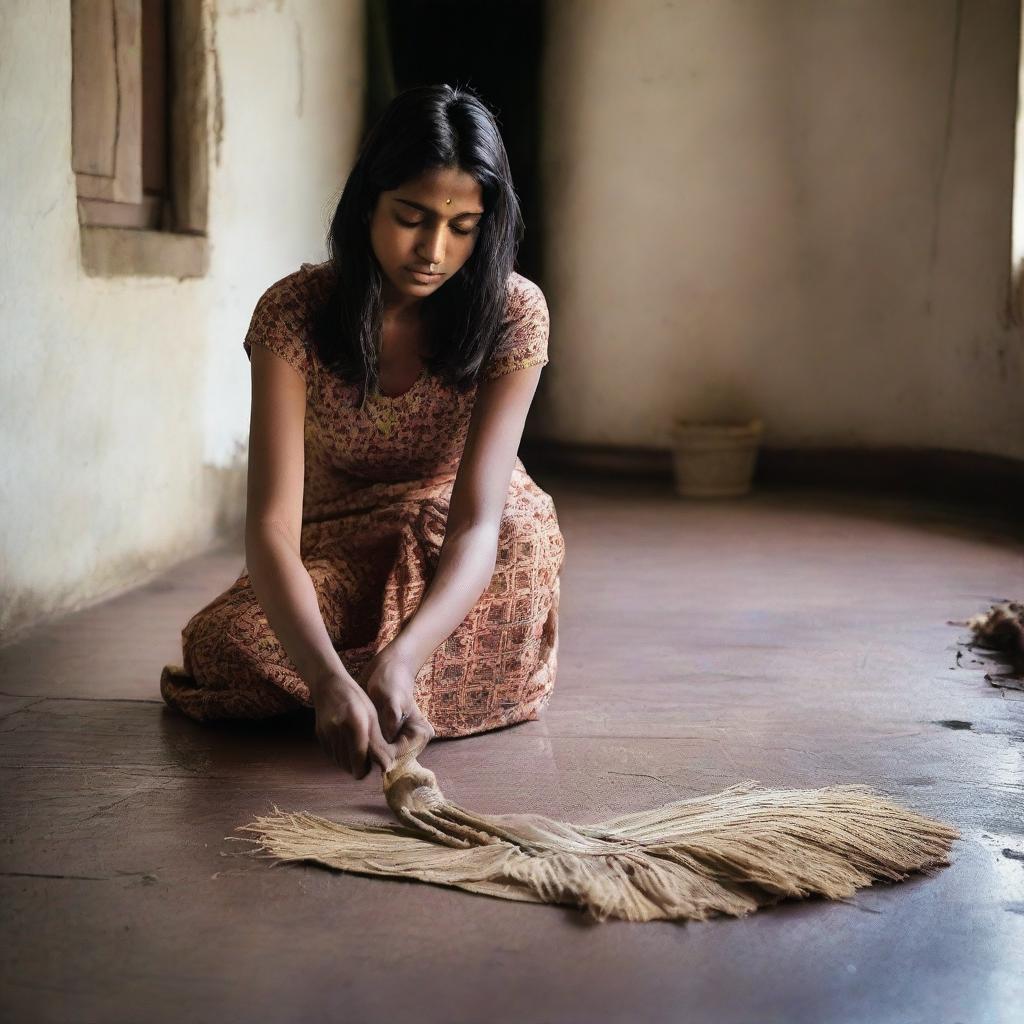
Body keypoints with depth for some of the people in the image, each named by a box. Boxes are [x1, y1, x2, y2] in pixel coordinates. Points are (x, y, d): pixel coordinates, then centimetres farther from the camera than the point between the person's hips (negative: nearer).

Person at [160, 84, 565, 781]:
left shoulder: (514, 312, -23)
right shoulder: (295, 312, -24)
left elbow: (478, 518, -32)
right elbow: (274, 523, -33)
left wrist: (400, 659, -52)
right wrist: (331, 679, -52)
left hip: (456, 551, 0)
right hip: (338, 551, 0)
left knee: (524, 529, -35)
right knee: (221, 645, -28)